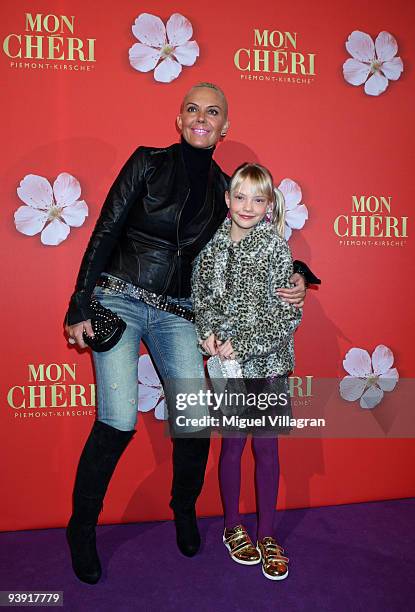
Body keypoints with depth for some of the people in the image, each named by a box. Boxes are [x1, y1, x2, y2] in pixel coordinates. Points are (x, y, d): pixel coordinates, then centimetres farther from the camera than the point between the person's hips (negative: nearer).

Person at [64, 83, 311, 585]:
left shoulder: (224, 189, 9)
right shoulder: (148, 162, 1)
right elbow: (105, 232, -2)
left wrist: (294, 278, -2)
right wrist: (80, 306, -5)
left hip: (175, 313, 3)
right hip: (118, 300, -2)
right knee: (118, 422, -14)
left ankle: (184, 509, 25)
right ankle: (81, 527, 14)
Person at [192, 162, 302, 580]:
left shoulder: (277, 249, -6)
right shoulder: (212, 244, 1)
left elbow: (288, 315, -10)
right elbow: (201, 296, 8)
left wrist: (242, 344, -15)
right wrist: (207, 330, -10)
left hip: (267, 363, -1)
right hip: (225, 362, 1)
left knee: (267, 448, 10)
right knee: (232, 445, 12)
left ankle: (267, 536, 27)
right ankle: (233, 526, 33)